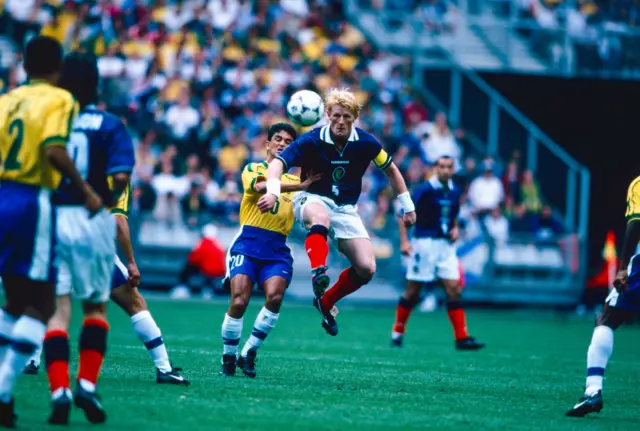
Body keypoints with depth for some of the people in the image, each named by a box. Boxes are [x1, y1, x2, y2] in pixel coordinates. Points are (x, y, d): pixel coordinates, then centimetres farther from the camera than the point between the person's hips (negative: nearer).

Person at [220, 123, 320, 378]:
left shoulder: (296, 179, 19)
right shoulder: (252, 170, 7)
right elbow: (261, 186, -17)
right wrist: (299, 186, -29)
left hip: (278, 249, 3)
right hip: (248, 244, -2)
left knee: (274, 296, -22)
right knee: (239, 301, -16)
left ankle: (249, 353, -6)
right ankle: (228, 358, 3)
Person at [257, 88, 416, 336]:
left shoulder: (366, 143, -8)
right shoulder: (311, 141, -17)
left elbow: (391, 170, 10)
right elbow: (278, 164, -29)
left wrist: (408, 205, 10)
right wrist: (273, 190, -49)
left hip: (345, 208, 4)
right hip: (312, 199, -4)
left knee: (366, 268, -11)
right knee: (320, 217, -43)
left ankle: (326, 302, 13)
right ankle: (318, 273, -60)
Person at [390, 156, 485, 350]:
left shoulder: (454, 192, 8)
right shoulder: (425, 190, -10)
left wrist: (455, 229, 3)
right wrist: (404, 241, -16)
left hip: (446, 245, 5)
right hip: (424, 243, -5)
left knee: (453, 289, -5)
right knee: (413, 291, 1)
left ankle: (461, 338, -6)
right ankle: (397, 332, 17)